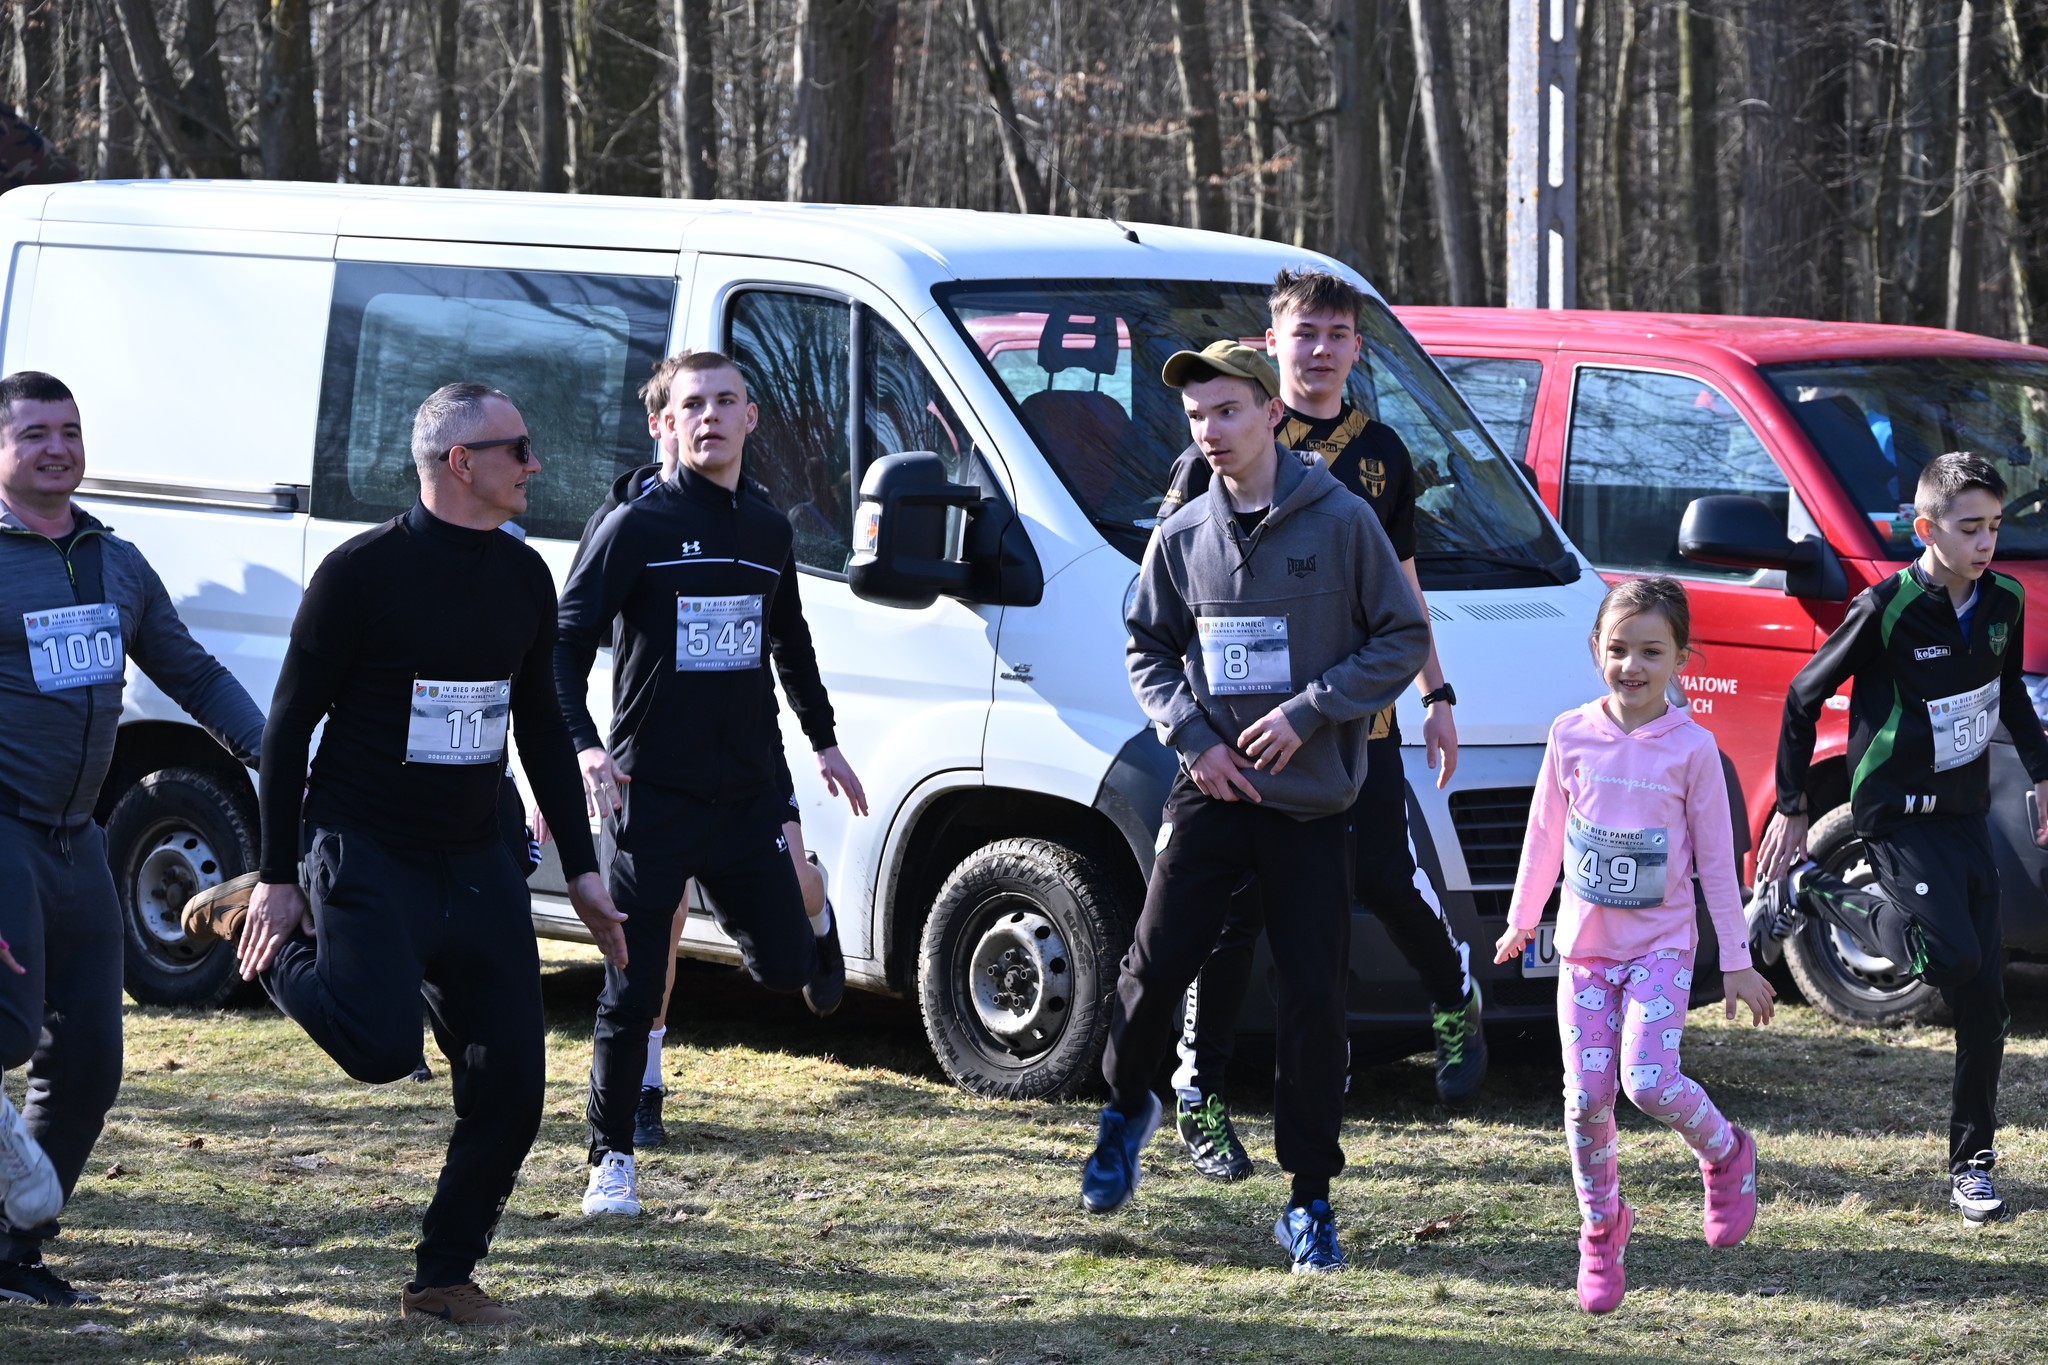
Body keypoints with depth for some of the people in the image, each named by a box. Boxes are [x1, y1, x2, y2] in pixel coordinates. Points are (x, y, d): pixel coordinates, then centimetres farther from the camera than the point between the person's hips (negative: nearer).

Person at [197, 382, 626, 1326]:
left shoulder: (523, 578, 9)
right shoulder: (363, 572, -10)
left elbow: (542, 730, 19)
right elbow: (290, 726, -7)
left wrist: (582, 868, 15)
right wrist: (278, 877, -9)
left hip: (474, 861, 6)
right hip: (363, 850, -6)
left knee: (511, 1083, -2)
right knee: (383, 1047, -24)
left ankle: (444, 1276, 12)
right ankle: (266, 942, 4)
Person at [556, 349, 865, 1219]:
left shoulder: (768, 529, 11)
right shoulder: (638, 526, -5)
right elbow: (566, 645, -7)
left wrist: (823, 742, 31)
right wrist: (585, 745, -20)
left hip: (751, 791, 4)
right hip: (651, 796, -4)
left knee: (786, 967, 1)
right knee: (633, 991, -4)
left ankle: (816, 927, 40)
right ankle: (611, 1161, 9)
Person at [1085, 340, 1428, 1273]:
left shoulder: (1341, 522, -4)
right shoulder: (1182, 537, 5)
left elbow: (1403, 639, -2)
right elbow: (1148, 652, 14)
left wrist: (1308, 710, -12)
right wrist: (1191, 736, -3)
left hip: (1312, 805, -2)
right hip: (1212, 793, 2)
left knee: (1314, 998, -4)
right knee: (1155, 965, -2)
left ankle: (1310, 1202, 5)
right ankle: (1127, 1107, 28)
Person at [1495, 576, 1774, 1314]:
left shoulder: (1691, 747, -7)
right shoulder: (1571, 736, -1)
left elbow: (1715, 858, -2)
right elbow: (1544, 834, 12)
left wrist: (1737, 961, -1)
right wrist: (1522, 921, 20)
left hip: (1662, 944, -3)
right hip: (1585, 946, 3)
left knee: (1649, 1081, -20)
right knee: (1587, 1097, -2)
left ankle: (1725, 1154, 10)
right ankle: (1601, 1228, 17)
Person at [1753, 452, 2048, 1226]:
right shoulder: (1887, 610, -16)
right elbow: (1805, 696, -6)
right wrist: (1791, 808, -5)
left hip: (1965, 815, 6)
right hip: (1896, 816, -6)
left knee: (1985, 995, 1)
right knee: (1953, 959, -22)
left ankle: (1972, 1162, 11)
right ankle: (1806, 892, 0)